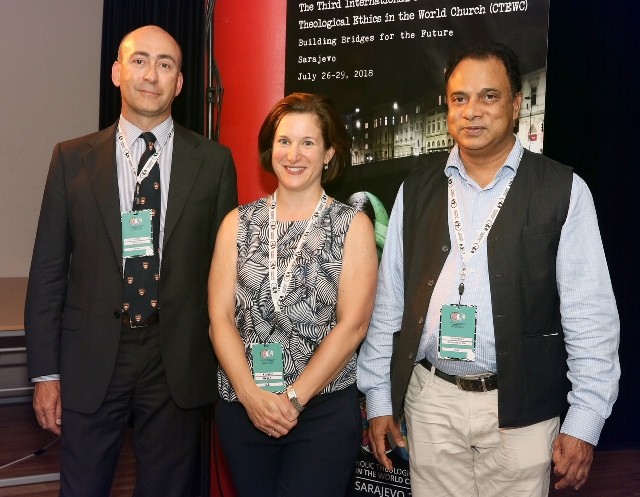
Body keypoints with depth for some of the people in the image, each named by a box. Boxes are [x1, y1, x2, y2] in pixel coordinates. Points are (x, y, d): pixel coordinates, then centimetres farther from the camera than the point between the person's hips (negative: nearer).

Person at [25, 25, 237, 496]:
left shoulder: (214, 162, 1)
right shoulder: (73, 158, 2)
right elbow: (48, 270, 3)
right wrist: (45, 371, 1)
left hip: (179, 363, 0)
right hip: (91, 360, 1)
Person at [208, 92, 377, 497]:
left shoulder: (353, 225, -1)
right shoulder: (238, 223, 5)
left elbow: (353, 324, -8)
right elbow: (220, 316, 0)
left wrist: (294, 397, -12)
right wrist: (250, 393, -11)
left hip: (323, 407, -2)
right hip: (241, 406, 3)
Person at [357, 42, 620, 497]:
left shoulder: (563, 191, -4)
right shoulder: (416, 191, 4)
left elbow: (590, 315, -5)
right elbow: (387, 302, 6)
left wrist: (584, 424, -7)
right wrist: (378, 398, 6)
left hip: (520, 407, -2)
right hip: (430, 399, 3)